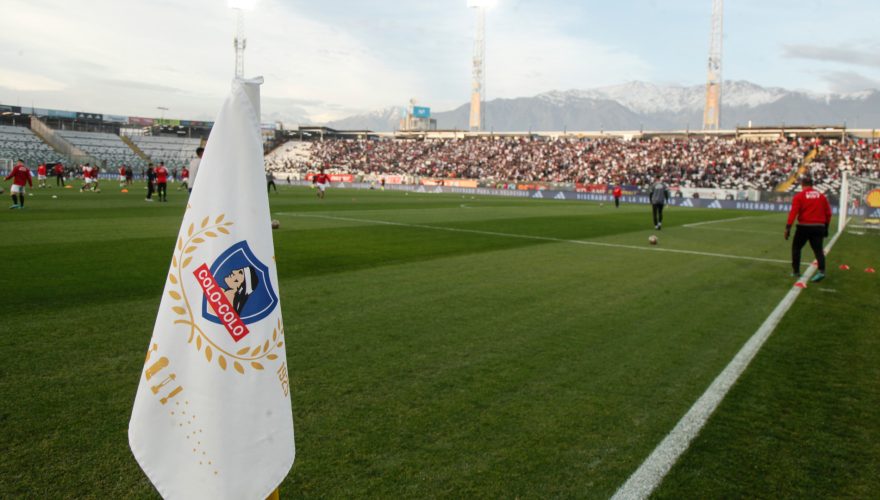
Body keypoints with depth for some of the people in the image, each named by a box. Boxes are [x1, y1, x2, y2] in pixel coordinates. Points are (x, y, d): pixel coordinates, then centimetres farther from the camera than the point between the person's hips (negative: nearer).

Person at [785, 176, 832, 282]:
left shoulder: (799, 196, -4)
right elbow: (828, 213, 11)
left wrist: (788, 227, -15)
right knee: (818, 249, 6)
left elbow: (793, 212, -14)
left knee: (796, 248, 13)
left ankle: (796, 271, 15)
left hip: (804, 226, -3)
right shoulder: (821, 196, 9)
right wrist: (826, 228, 21)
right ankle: (821, 271, -12)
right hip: (819, 227, 3)